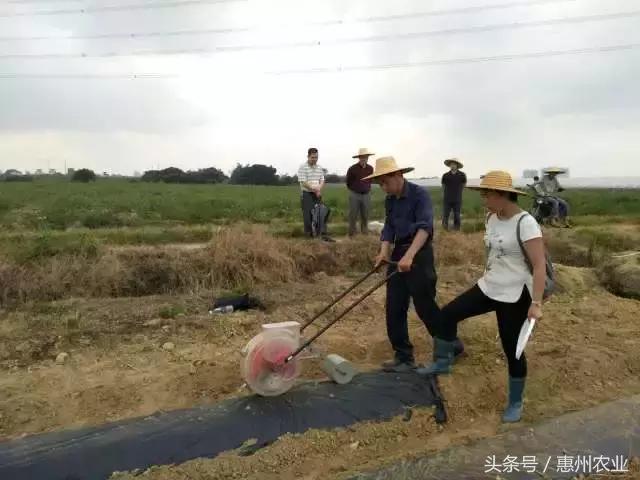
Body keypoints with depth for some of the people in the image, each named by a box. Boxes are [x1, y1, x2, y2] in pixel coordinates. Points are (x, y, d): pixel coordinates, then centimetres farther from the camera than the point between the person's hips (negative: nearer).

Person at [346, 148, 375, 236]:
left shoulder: (370, 168, 2)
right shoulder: (352, 168, -8)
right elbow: (348, 182, 7)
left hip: (366, 195, 3)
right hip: (354, 195, -3)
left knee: (365, 216, 7)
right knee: (353, 215, 0)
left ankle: (365, 232, 16)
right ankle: (352, 233, 7)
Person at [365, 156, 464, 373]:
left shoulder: (419, 194, -14)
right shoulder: (389, 200, 8)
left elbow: (425, 227, -26)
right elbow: (389, 228, 7)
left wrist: (410, 256, -37)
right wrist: (384, 253, -11)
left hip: (419, 254, -7)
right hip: (398, 254, 7)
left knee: (425, 307, 1)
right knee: (394, 309, 7)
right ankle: (404, 357, 19)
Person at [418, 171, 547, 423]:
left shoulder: (525, 223, -21)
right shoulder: (491, 218, 3)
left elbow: (540, 265, -23)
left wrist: (536, 303, -27)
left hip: (514, 296, -7)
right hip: (488, 288, 8)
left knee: (512, 350, 5)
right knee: (448, 314, 3)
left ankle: (515, 403, 27)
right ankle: (443, 363, 23)